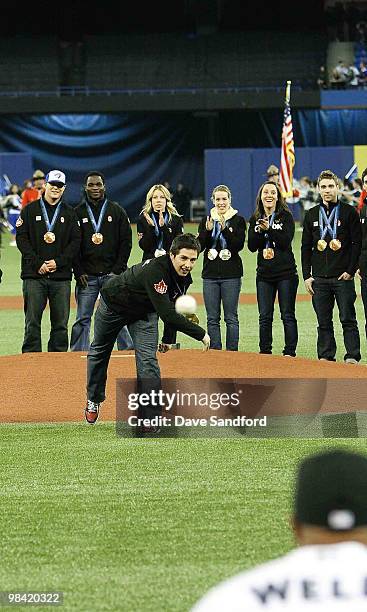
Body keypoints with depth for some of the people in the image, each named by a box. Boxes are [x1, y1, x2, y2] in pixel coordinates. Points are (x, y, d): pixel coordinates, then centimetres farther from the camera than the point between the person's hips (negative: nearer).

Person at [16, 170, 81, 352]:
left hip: (61, 275, 2)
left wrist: (58, 262, -8)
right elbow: (22, 239, 0)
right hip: (34, 275, -2)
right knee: (32, 320, -3)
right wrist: (38, 264, -10)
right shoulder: (30, 210, 7)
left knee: (61, 322, 1)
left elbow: (76, 242, 5)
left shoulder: (69, 213, 12)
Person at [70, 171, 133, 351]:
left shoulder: (116, 211, 7)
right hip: (87, 275, 1)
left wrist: (118, 270, -4)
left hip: (112, 274, -1)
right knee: (82, 318, 0)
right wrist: (79, 272, -5)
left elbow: (126, 242, 5)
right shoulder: (78, 213, 7)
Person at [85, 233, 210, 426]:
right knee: (99, 351, 19)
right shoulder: (155, 271, -44)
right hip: (114, 303, -4)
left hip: (144, 313, 4)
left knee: (148, 359, -13)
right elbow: (167, 314, -48)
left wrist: (169, 338, 2)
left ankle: (151, 420, -13)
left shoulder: (184, 277, -19)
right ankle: (93, 399, 44)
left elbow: (172, 308, 1)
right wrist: (200, 334, -43)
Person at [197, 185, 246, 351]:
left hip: (231, 275, -3)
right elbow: (199, 246, 3)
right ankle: (214, 351, 11)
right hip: (210, 274, 3)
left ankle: (232, 351, 3)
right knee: (212, 318, 5)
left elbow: (239, 245, -10)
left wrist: (225, 229, -21)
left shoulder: (238, 220, 2)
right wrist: (207, 230, -13)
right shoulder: (206, 220, 10)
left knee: (231, 317, -2)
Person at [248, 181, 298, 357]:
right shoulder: (255, 220, 10)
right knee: (264, 316, 5)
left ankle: (290, 352, 1)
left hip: (286, 273, -4)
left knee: (288, 315, -2)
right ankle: (265, 352, 12)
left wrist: (269, 229, -23)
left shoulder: (286, 217, -1)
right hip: (264, 274, 4)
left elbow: (286, 241, -13)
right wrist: (260, 231, -15)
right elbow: (252, 246, 1)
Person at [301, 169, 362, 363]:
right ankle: (325, 357, 10)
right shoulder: (311, 215, 12)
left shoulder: (349, 212, 2)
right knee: (324, 321, 5)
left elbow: (357, 243, -1)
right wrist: (307, 276, 5)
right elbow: (306, 247, 13)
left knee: (348, 318, -5)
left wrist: (350, 271, -9)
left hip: (343, 277, -3)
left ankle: (352, 356, -4)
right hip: (319, 278, 4)